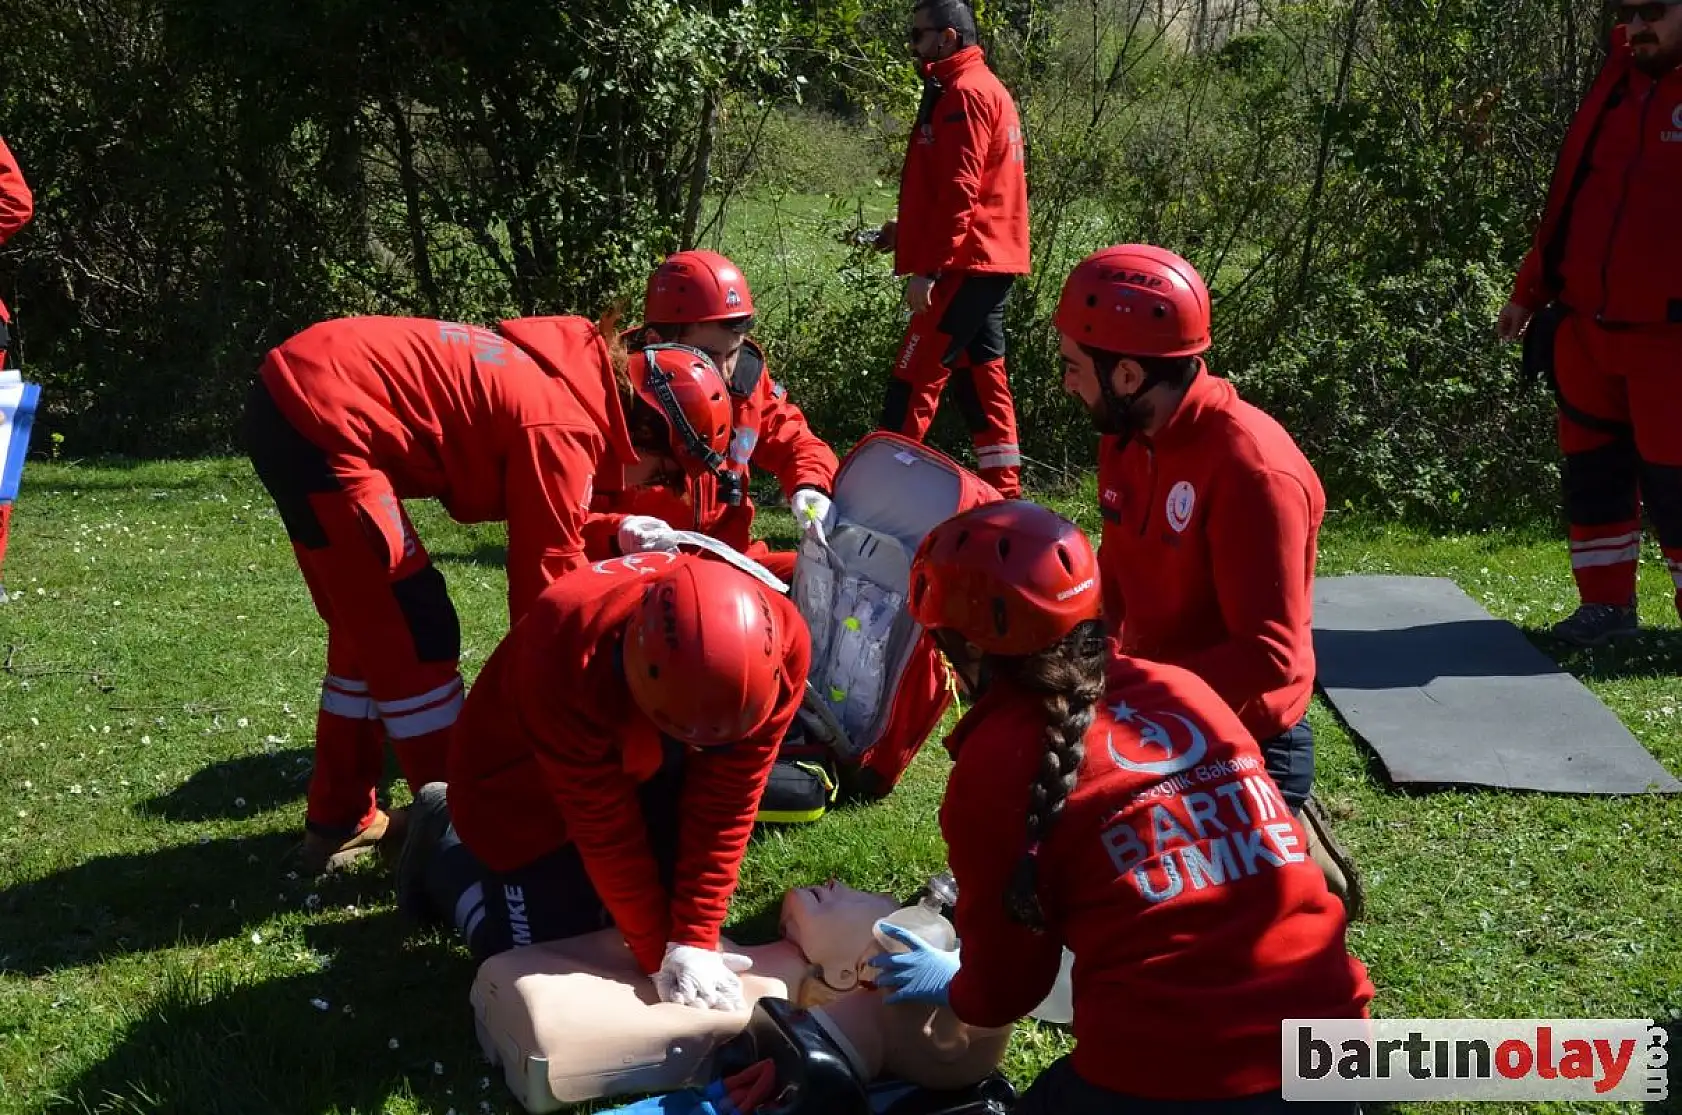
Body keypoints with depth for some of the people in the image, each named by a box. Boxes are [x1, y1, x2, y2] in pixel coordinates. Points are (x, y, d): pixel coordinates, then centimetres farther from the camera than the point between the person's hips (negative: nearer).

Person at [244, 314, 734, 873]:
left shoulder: (575, 375, 11)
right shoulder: (564, 427, -14)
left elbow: (546, 528, 24)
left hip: (289, 392, 10)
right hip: (323, 418, -10)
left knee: (371, 628, 19)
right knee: (417, 635, 0)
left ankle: (339, 822, 29)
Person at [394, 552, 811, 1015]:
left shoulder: (780, 648, -32)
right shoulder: (564, 654, -42)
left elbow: (725, 807, -24)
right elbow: (606, 827, -32)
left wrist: (694, 940, -27)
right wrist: (659, 953, -26)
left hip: (646, 766, 4)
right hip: (525, 775, -4)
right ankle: (445, 843, 21)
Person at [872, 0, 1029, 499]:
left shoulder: (964, 93, -12)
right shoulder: (985, 88, 20)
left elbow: (960, 192, -20)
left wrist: (928, 267, -21)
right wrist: (907, 230, 16)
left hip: (965, 264, -10)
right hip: (989, 260, 10)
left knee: (914, 380, -8)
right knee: (981, 375, 11)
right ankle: (1004, 492, 14)